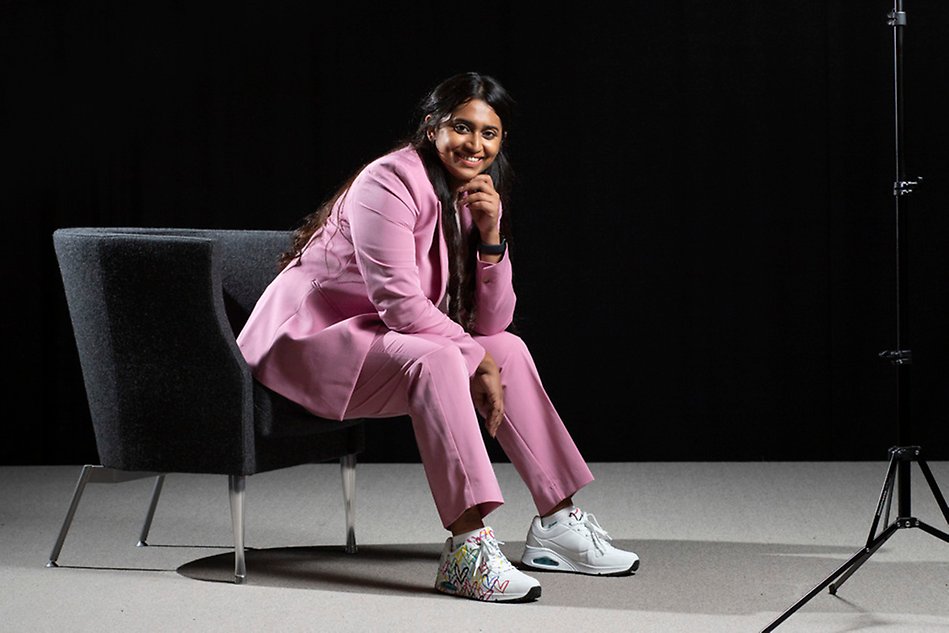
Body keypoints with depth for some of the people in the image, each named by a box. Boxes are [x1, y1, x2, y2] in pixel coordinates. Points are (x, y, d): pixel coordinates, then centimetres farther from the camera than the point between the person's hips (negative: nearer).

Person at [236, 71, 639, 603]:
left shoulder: (477, 198, 8)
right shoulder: (391, 183, -18)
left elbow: (491, 322, 1)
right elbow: (400, 303, -25)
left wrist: (491, 235, -11)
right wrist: (476, 360, -19)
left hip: (376, 339, 9)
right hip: (306, 340, -9)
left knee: (509, 349, 2)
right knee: (437, 358, -32)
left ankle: (557, 521, 7)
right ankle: (468, 547, -38)